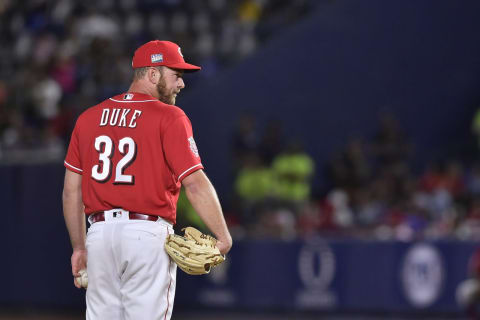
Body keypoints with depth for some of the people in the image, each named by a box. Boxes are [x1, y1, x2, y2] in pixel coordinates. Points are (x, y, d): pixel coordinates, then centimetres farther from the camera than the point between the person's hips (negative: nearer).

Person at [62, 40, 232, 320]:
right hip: (148, 235, -5)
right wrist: (224, 238, -9)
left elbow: (72, 191, 12)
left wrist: (79, 247, 19)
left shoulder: (89, 118, 11)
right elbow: (195, 183, -14)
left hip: (100, 233, 5)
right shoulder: (169, 118, -6)